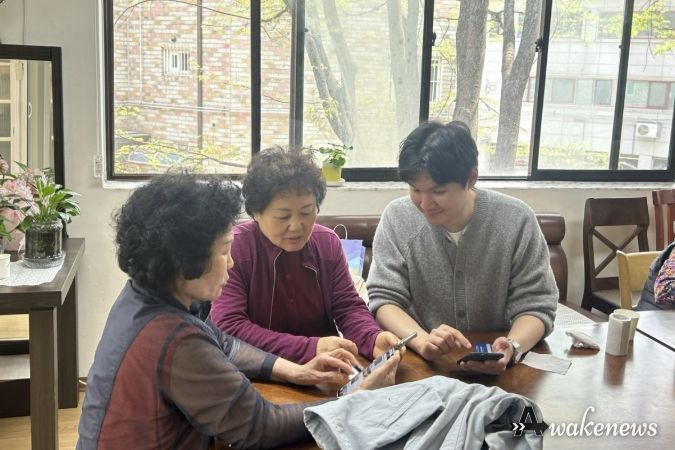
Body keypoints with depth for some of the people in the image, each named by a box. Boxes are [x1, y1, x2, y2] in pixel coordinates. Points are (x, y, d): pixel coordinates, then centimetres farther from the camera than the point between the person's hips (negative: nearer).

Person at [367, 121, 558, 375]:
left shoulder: (516, 220, -10)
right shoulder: (397, 218, -7)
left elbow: (535, 307, -7)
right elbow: (384, 299, -8)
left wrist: (512, 347, -29)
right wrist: (422, 340, -28)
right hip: (420, 363, 0)